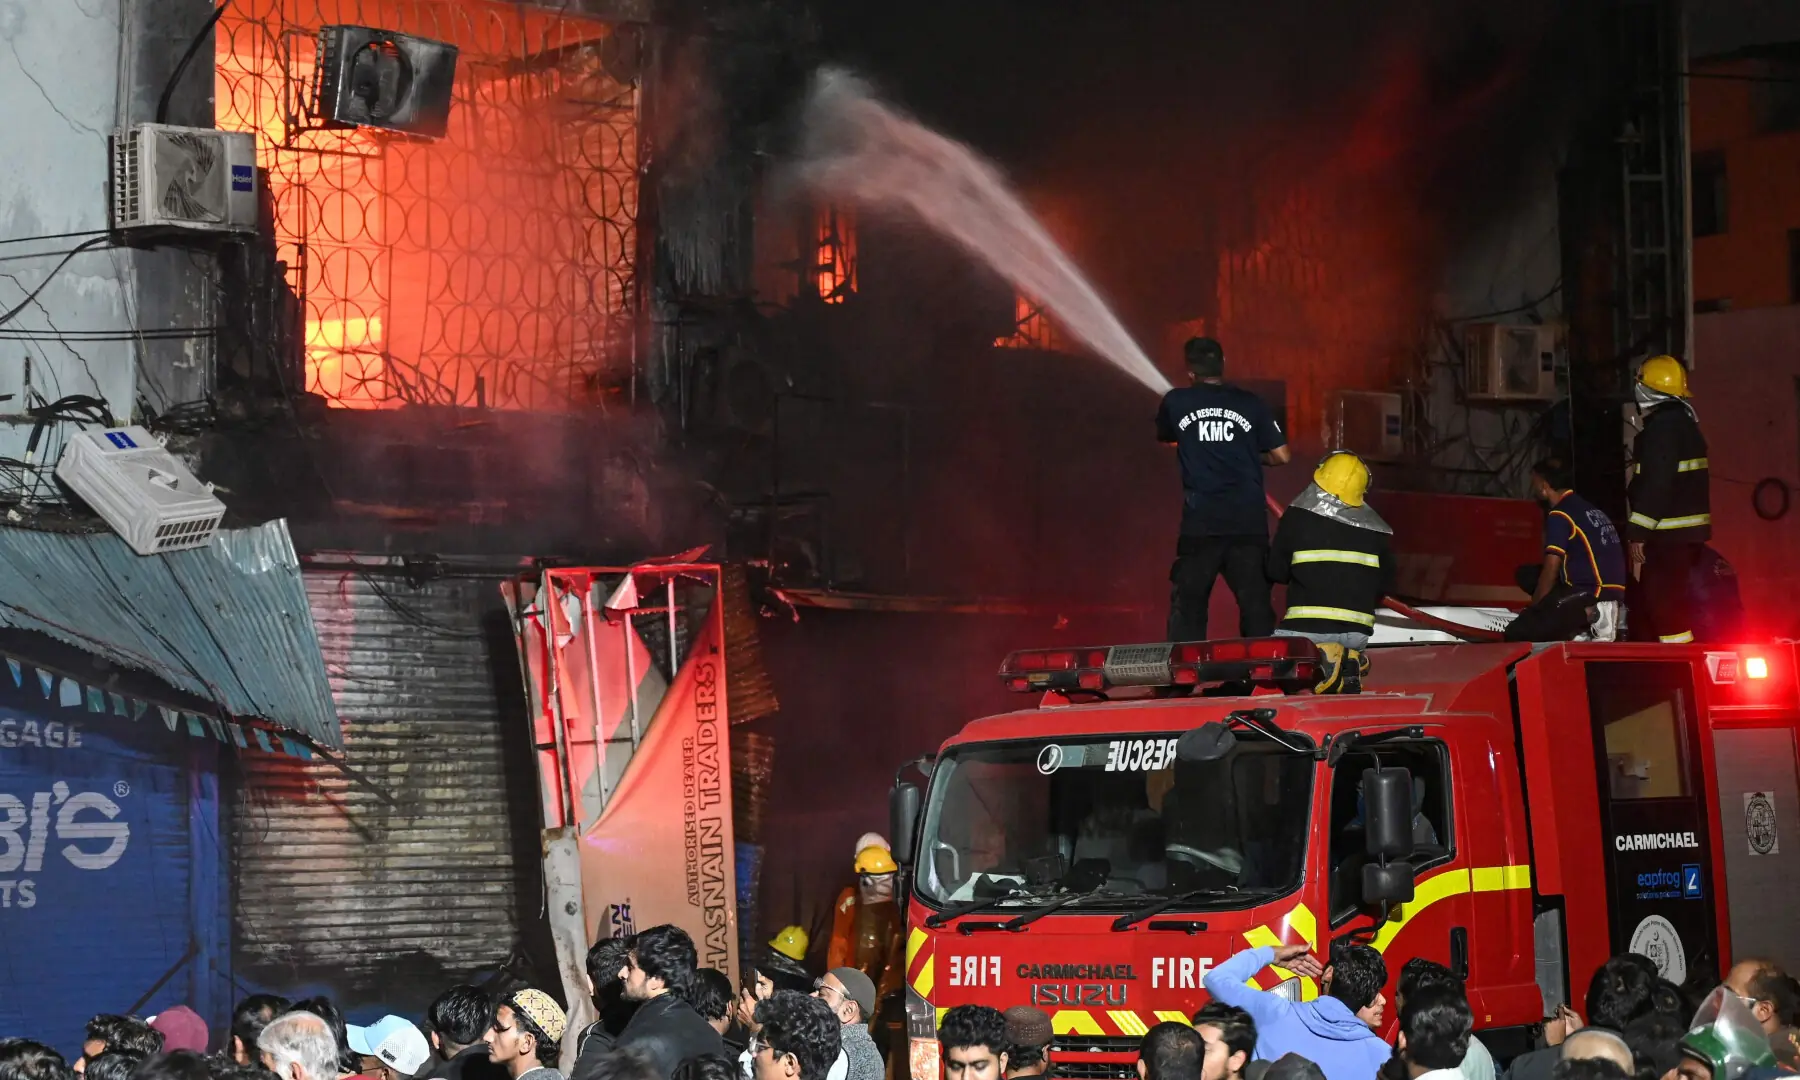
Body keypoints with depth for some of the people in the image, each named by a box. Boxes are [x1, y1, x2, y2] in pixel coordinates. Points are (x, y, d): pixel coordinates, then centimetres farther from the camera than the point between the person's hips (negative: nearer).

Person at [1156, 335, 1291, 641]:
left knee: (1187, 605, 4)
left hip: (1200, 522, -1)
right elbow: (1281, 455, 5)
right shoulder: (1251, 404, 3)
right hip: (1249, 522, 1)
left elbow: (1165, 440, 25)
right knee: (1256, 605, 3)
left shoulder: (1176, 402, 5)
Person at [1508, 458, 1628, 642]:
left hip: (1590, 595, -9)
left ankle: (1589, 616, -16)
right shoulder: (1592, 510, 20)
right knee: (1528, 575, 22)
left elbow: (1550, 571, -9)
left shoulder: (1559, 515, -8)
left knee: (1516, 633, -12)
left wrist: (1534, 609, 5)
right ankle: (1581, 624, 4)